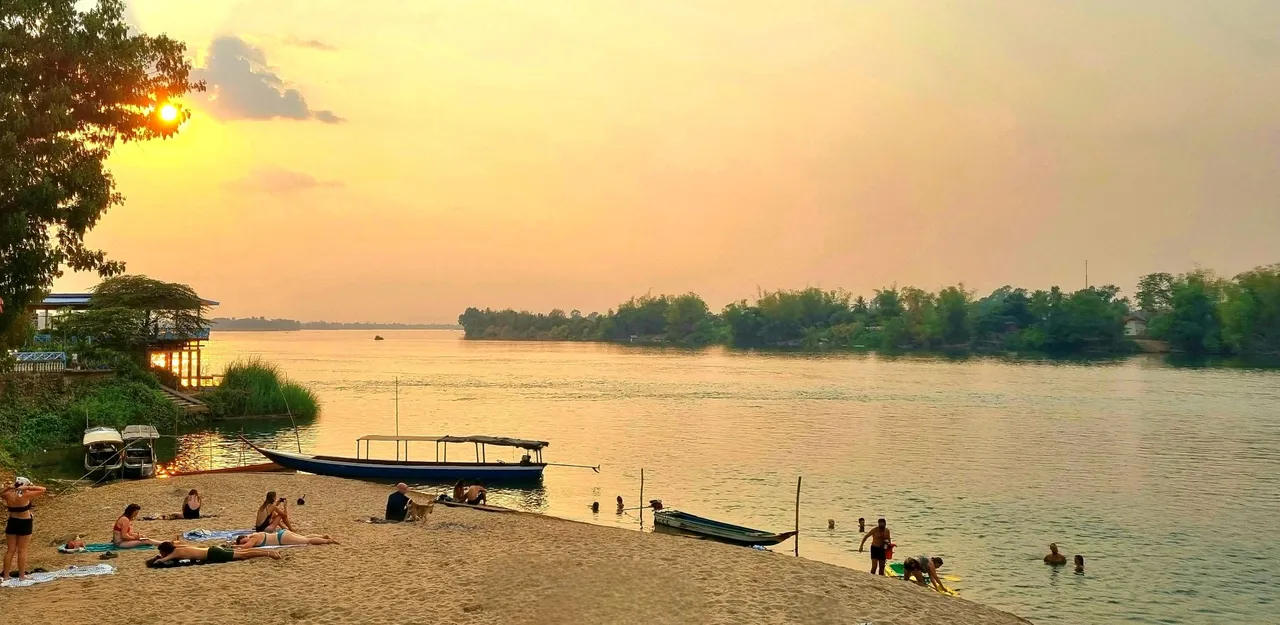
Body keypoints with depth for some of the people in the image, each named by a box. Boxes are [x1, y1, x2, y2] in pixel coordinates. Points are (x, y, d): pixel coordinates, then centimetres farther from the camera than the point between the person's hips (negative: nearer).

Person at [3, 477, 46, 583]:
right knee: (22, 551, 4)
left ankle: (5, 575, 15)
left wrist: (8, 488, 4)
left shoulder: (8, 495, -5)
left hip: (12, 523, 4)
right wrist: (28, 487, -16)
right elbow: (43, 489, -14)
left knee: (10, 550, 12)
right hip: (24, 524, -4)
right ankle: (22, 575, 9)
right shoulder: (25, 495, -18)